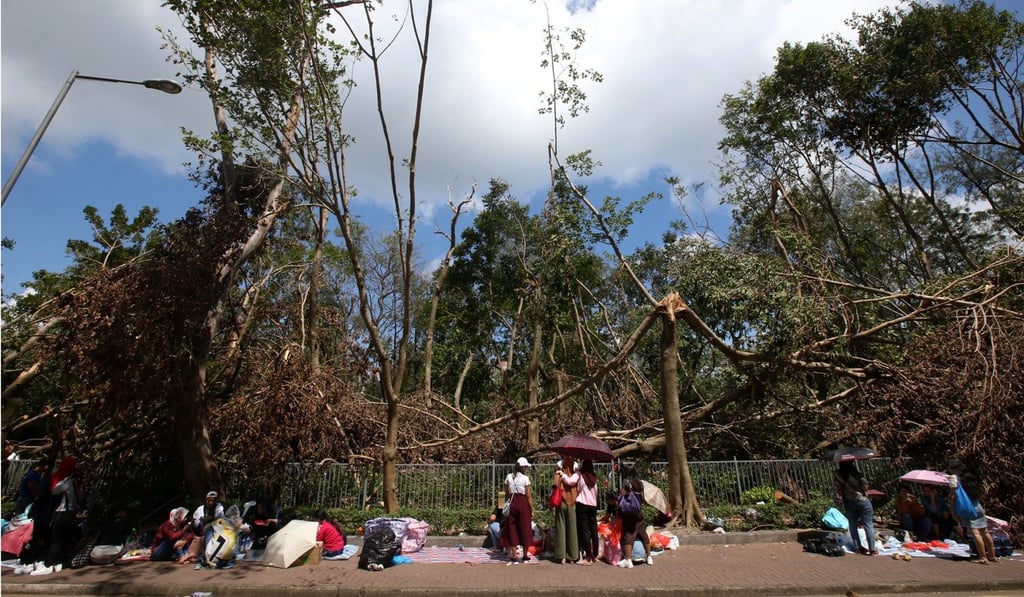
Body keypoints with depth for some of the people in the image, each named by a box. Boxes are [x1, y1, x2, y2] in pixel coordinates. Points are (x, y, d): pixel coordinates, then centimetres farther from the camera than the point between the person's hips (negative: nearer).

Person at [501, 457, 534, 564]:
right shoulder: (525, 478, -9)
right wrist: (532, 510, -3)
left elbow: (507, 494, 6)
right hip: (523, 504, -3)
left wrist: (507, 506, 15)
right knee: (525, 530, 10)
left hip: (512, 504, 3)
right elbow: (528, 496, -9)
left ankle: (515, 556, 9)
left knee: (512, 529, 10)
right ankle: (524, 555, 20)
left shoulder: (509, 477, 3)